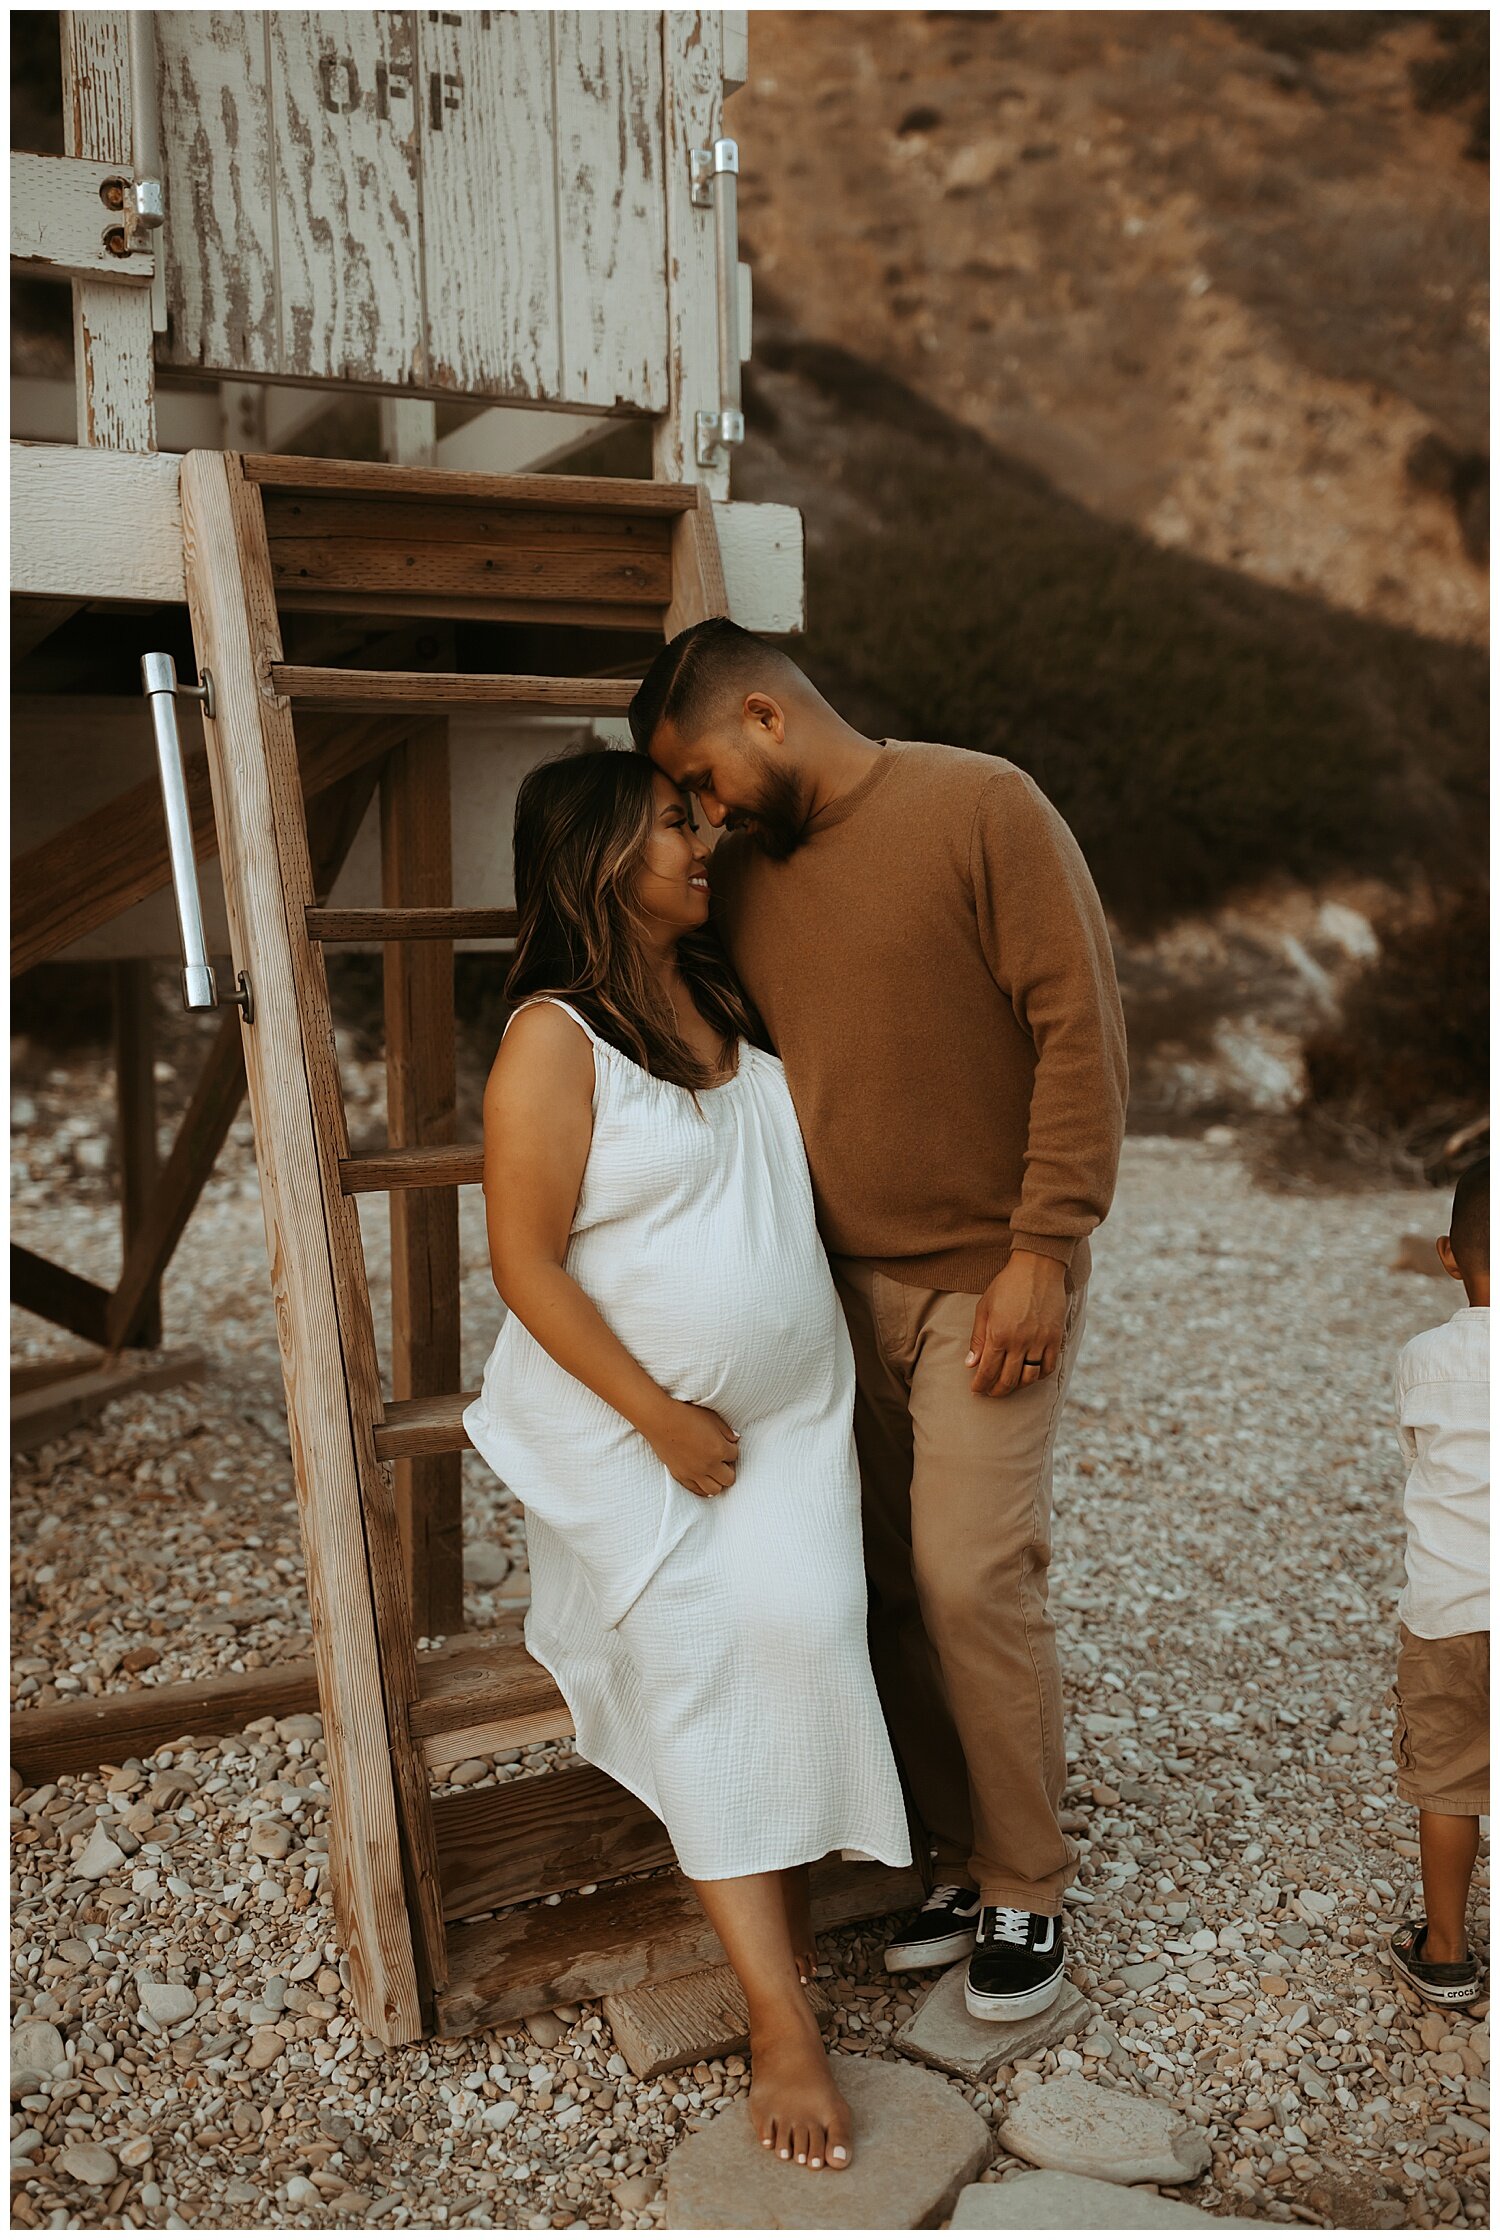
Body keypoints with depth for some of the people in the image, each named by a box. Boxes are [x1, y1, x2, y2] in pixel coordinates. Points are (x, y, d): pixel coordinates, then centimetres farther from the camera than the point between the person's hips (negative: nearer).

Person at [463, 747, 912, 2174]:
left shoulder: (726, 995, 7)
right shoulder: (553, 1038, -16)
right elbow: (528, 1267, -16)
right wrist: (662, 1419, -16)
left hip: (788, 1405, 6)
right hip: (630, 1423, -5)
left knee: (799, 1630, -7)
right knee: (697, 1668, -2)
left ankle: (776, 1881, 19)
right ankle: (781, 2015, 6)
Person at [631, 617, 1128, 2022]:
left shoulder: (981, 808, -9)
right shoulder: (745, 871, 9)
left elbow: (1080, 1025, -12)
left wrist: (1039, 1247, -16)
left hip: (987, 1278, -5)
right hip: (840, 1287, 6)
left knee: (971, 1579, -7)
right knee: (885, 1588, 7)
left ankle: (1027, 1894, 14)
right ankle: (955, 1865, 25)